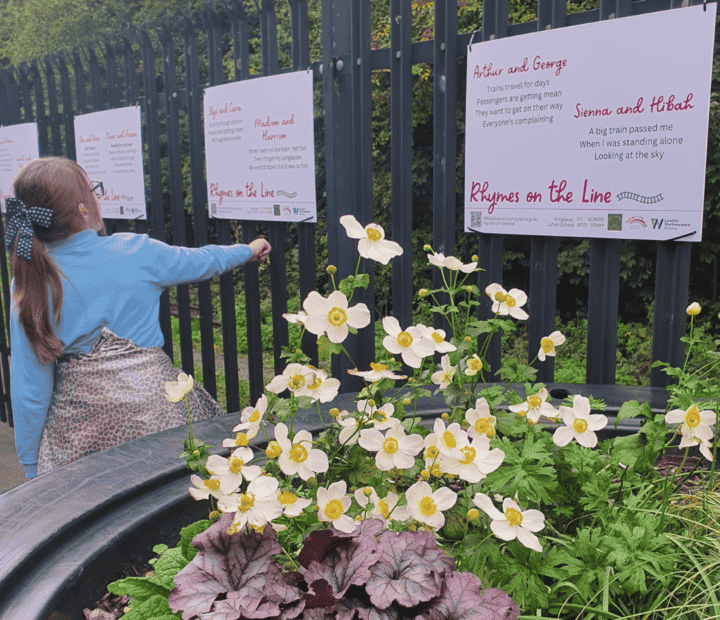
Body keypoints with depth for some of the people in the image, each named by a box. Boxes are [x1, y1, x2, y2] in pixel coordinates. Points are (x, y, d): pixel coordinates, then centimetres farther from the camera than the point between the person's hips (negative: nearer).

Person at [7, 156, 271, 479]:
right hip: (153, 404, 0)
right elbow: (202, 261, 12)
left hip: (79, 422, 1)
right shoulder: (137, 252, -8)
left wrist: (32, 466, 9)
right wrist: (247, 250, 33)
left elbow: (30, 385, -3)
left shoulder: (29, 285, -7)